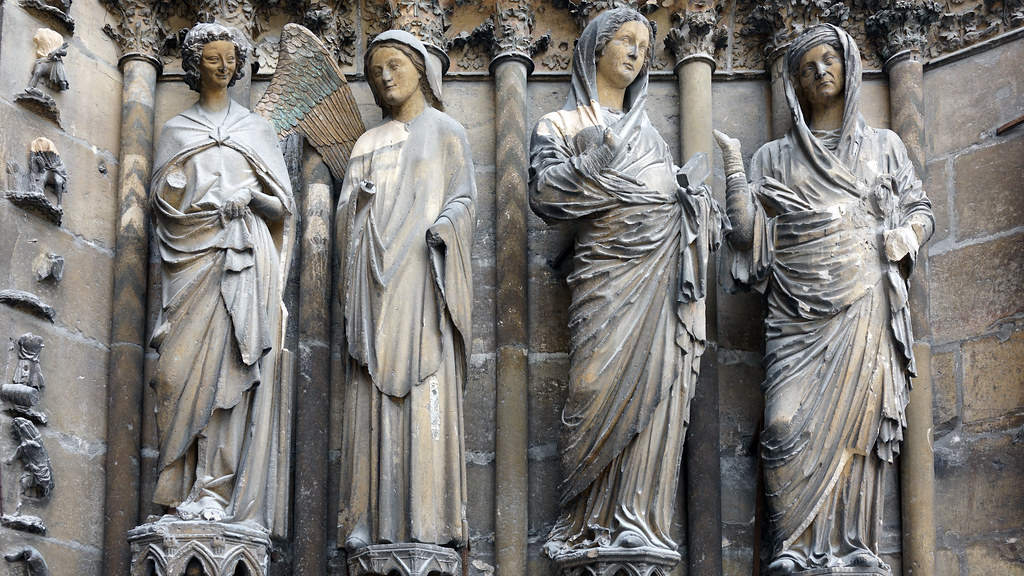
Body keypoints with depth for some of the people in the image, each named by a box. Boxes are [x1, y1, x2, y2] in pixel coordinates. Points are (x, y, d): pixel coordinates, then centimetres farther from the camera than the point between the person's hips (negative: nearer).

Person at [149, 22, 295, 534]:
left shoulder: (257, 128, 16)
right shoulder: (176, 131, 16)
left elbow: (281, 205, 12)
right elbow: (163, 200, 10)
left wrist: (251, 196, -8)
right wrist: (215, 205, -5)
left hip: (248, 261, 0)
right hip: (195, 260, 0)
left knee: (236, 364, -10)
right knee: (193, 364, -11)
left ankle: (224, 492, -12)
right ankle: (199, 488, -10)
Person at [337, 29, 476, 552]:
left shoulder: (446, 133, 12)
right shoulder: (368, 144, 23)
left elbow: (463, 199, 1)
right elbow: (347, 214, 17)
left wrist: (443, 229, -19)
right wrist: (360, 194, -6)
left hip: (421, 278, -4)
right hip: (374, 282, 4)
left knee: (426, 388, -11)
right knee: (372, 394, -4)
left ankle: (431, 517, -12)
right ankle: (372, 517, -6)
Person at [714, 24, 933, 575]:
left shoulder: (883, 146, 18)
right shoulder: (775, 157, 16)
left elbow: (921, 210, 18)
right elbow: (748, 231, 6)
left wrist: (905, 237, -3)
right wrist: (733, 170, -3)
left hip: (864, 306, 0)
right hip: (797, 312, 0)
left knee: (857, 423, -6)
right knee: (789, 426, -13)